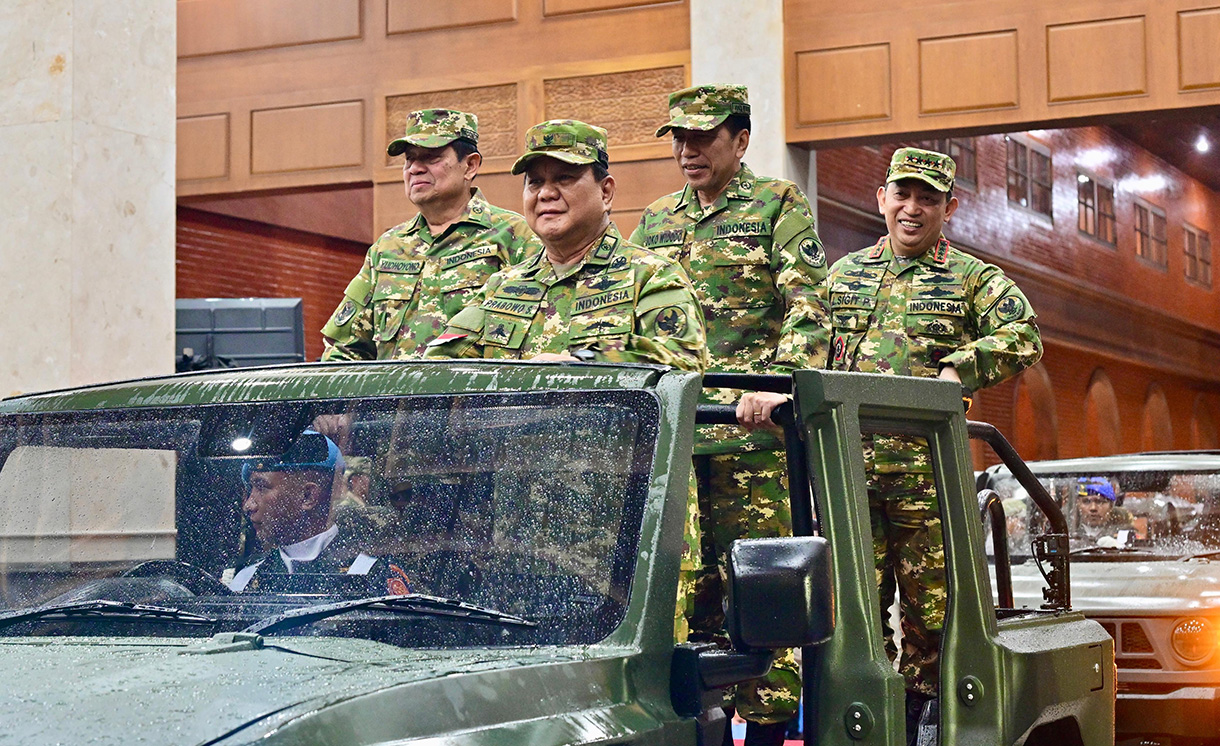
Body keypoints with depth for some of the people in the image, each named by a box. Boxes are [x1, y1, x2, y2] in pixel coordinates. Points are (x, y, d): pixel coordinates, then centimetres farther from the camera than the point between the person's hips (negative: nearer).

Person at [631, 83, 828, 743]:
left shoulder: (779, 206, 5)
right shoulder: (654, 223, 21)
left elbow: (807, 311, -6)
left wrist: (775, 384, -21)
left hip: (751, 430, -5)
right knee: (688, 586, 6)